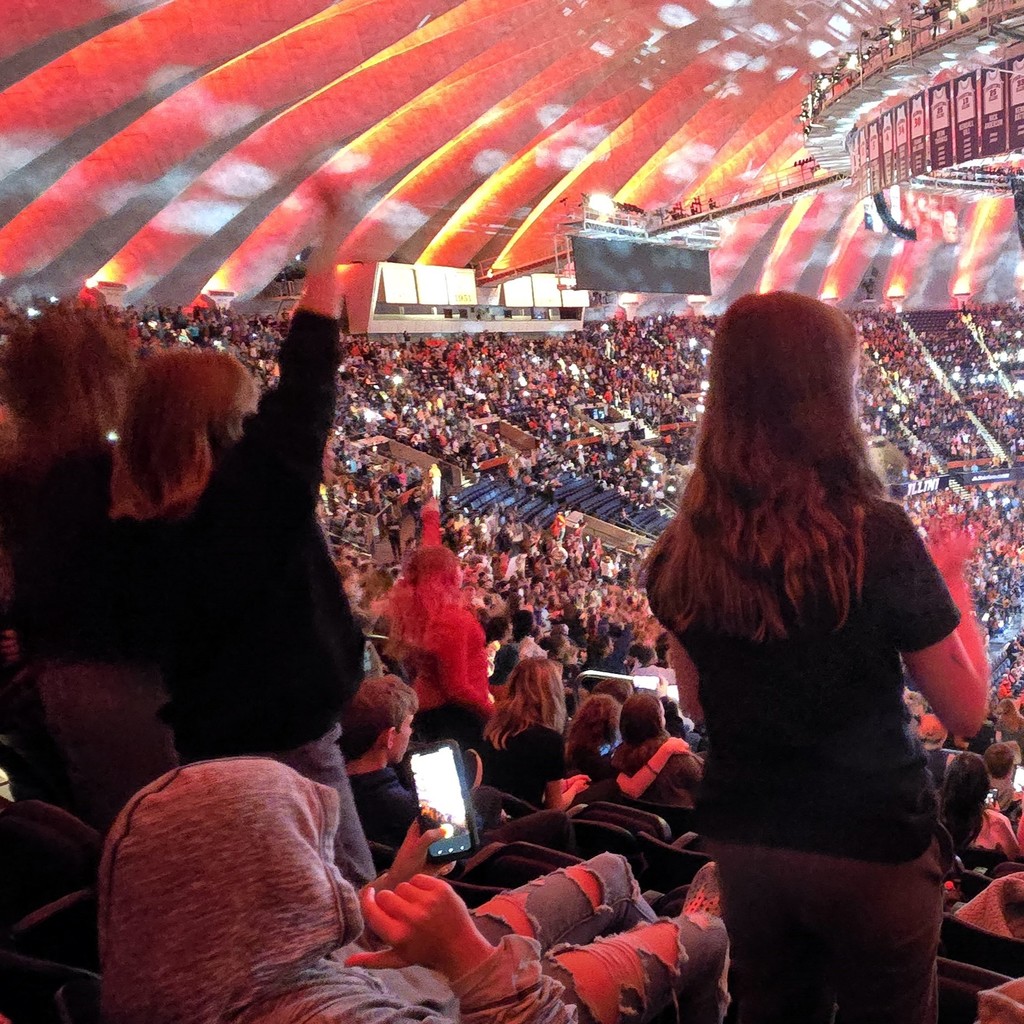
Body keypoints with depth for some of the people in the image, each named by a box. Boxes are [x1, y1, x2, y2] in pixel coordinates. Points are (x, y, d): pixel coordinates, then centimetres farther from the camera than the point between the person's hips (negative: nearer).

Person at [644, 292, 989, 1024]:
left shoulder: (687, 548, -9)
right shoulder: (877, 536, -22)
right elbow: (967, 713, -11)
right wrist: (954, 580, 1)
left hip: (744, 839, 4)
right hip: (873, 844, -3)